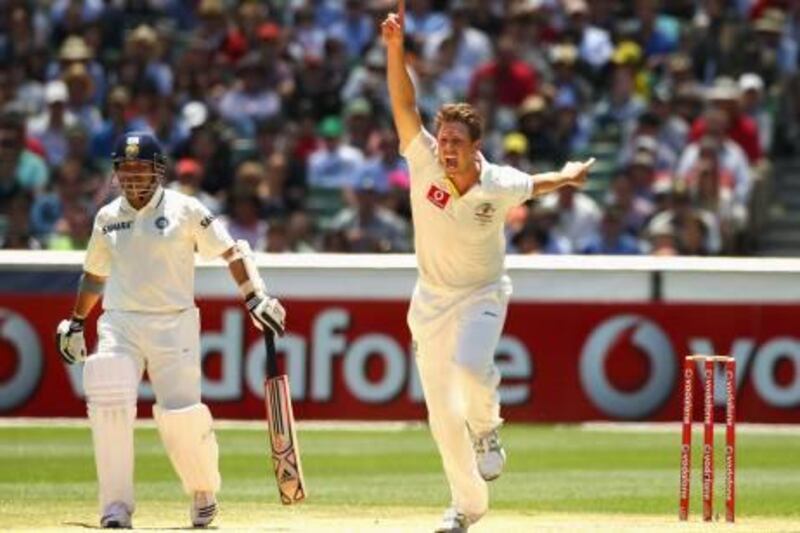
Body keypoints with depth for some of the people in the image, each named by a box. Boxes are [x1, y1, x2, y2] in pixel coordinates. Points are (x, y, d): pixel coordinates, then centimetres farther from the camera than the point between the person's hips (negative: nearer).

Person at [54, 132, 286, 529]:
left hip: (174, 325, -3)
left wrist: (256, 299, -11)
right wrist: (76, 322, 27)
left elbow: (231, 252, -1)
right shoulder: (107, 217, 10)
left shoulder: (184, 210, -1)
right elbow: (94, 273, 24)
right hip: (119, 325, 3)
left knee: (182, 417, -8)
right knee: (109, 407, -16)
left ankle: (204, 493, 19)